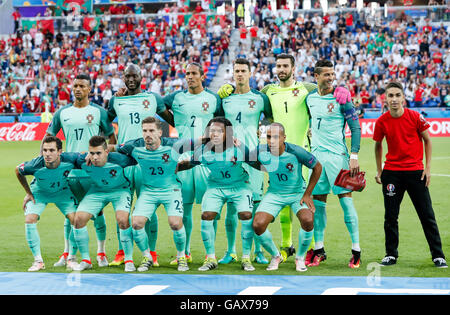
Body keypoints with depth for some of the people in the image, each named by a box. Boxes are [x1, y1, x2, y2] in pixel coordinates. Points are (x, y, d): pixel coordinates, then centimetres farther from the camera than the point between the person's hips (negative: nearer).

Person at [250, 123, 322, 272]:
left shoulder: (295, 152, -24)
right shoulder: (260, 152, -18)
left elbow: (317, 167, -8)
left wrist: (307, 194, -7)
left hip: (297, 193, -2)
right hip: (274, 194, 2)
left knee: (308, 220, -29)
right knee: (258, 225, -19)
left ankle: (300, 258, -1)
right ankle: (275, 256, 11)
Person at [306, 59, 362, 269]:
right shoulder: (310, 98, 9)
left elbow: (355, 127, -5)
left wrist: (354, 156, -12)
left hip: (337, 155, -5)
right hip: (316, 155, 5)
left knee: (345, 199, -7)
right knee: (318, 202, 5)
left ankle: (356, 250, -3)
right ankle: (319, 250, 13)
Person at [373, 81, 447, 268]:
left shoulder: (415, 117, -7)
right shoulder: (382, 121, -3)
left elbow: (427, 140, 4)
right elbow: (378, 145, 13)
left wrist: (427, 167, -2)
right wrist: (379, 171, 9)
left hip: (415, 171, -1)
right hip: (391, 172, 1)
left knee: (427, 215, 0)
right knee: (390, 216, 2)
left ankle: (438, 256, 6)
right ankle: (391, 255, 14)